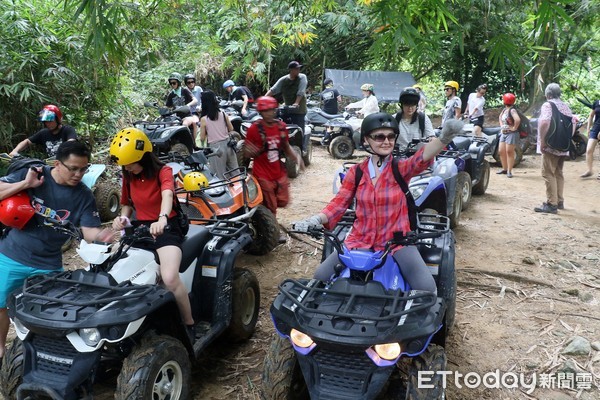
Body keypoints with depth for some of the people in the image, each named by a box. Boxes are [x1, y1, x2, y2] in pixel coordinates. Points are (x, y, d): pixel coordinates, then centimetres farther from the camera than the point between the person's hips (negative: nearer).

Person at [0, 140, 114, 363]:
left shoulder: (84, 196, -8)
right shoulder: (33, 173, -10)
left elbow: (89, 231, -13)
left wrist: (102, 235, -35)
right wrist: (25, 184, -22)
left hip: (48, 266, 0)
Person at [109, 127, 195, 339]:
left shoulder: (163, 171, -9)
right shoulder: (128, 177, 10)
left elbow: (167, 196, -30)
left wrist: (162, 219, -52)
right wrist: (123, 218, -4)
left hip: (165, 229, -6)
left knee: (170, 279, -31)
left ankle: (189, 325, -11)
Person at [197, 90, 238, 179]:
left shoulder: (204, 119, -10)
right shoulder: (223, 114, -2)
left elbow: (202, 139, -4)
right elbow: (231, 129, 10)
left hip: (216, 148, -3)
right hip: (228, 144, 4)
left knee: (221, 176, 4)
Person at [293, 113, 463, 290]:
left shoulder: (401, 168, -6)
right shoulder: (356, 172, 2)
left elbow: (422, 158, -27)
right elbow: (338, 203, 1)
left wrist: (443, 138, -48)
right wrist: (315, 220, -19)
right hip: (360, 240, 3)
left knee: (427, 288, -21)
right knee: (320, 278, -6)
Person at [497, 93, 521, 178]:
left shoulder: (512, 110, -16)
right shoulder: (504, 109, 10)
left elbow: (517, 120, -33)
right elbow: (500, 117, 31)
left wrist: (514, 128, -22)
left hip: (511, 133, -9)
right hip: (504, 133, 9)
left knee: (509, 152, -8)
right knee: (501, 151, 10)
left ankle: (509, 171, -3)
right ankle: (504, 169, 22)